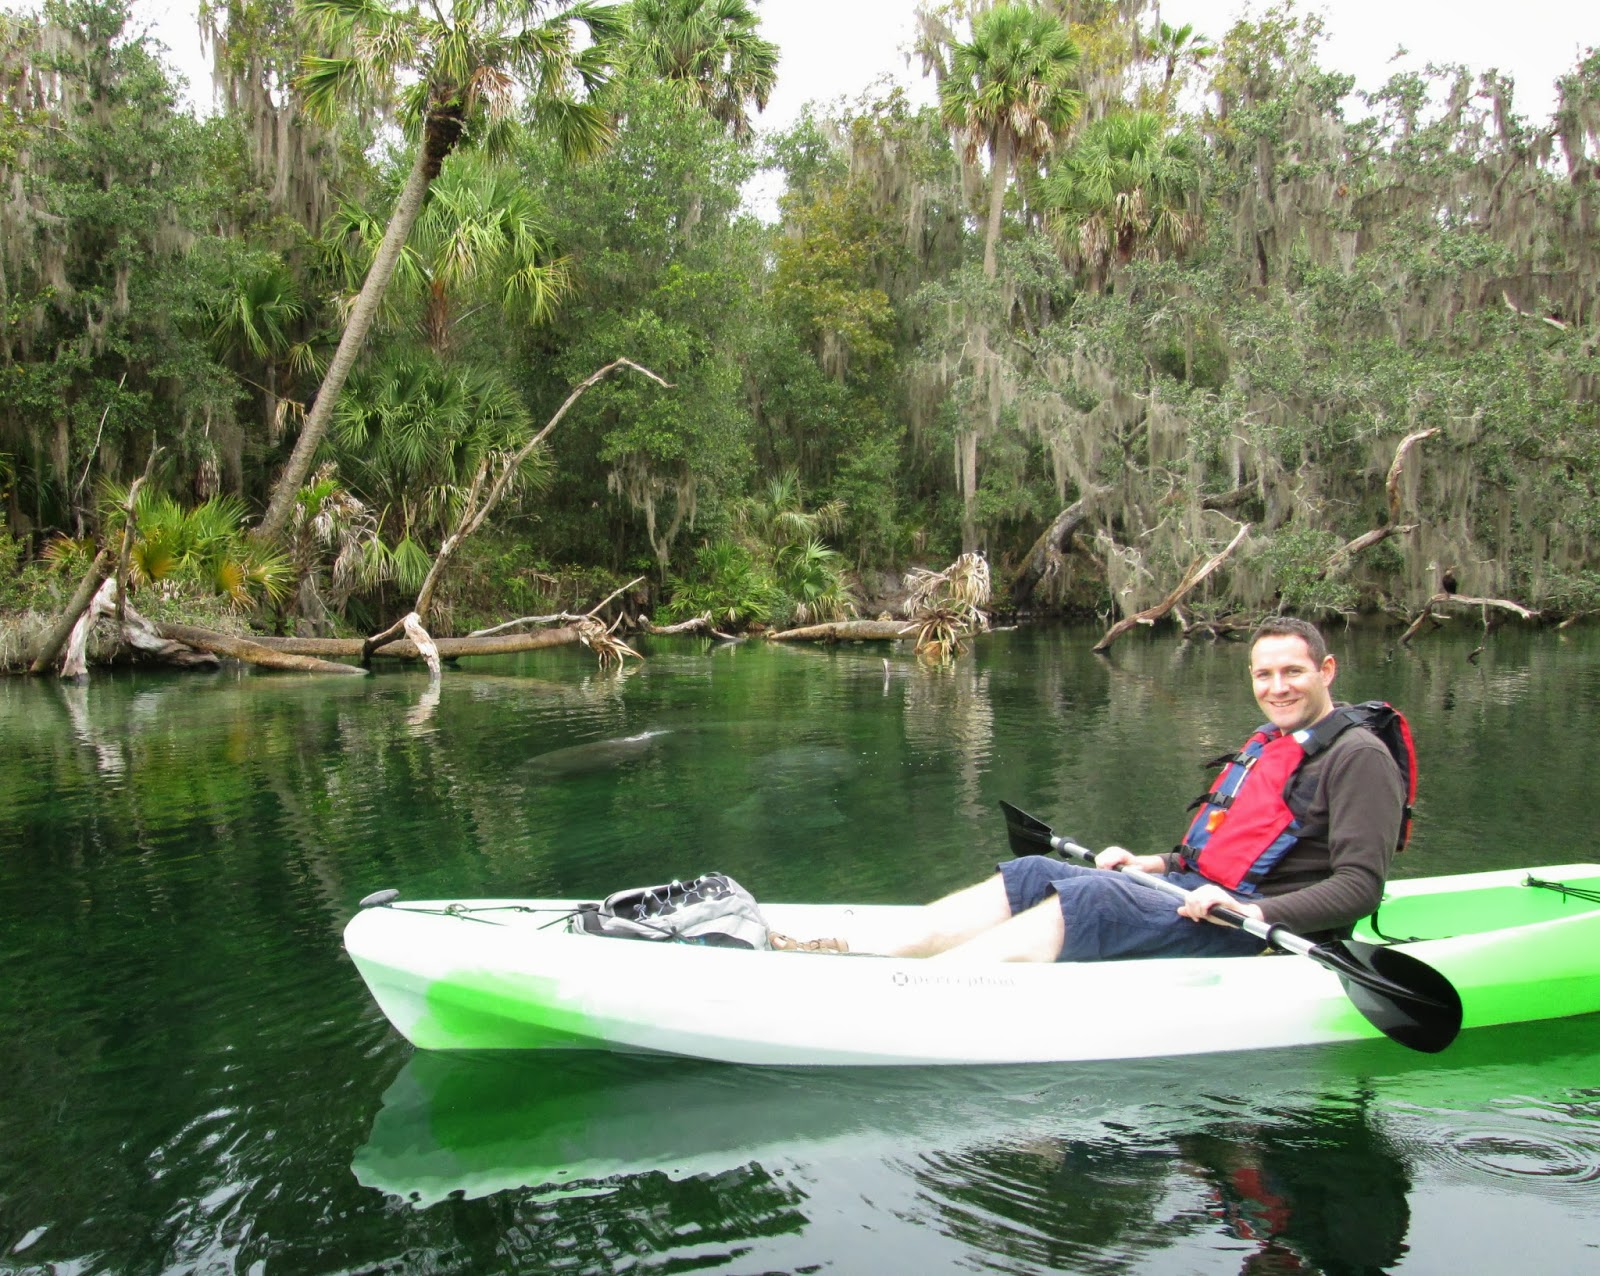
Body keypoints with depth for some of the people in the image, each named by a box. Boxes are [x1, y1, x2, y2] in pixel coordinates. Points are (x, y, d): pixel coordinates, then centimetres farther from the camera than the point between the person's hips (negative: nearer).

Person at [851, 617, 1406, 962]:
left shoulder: (1358, 757, -5)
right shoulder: (1267, 744, 21)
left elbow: (1360, 885, -15)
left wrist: (1258, 914, -26)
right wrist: (1153, 864, 14)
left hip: (1256, 929, -9)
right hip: (1202, 893, 9)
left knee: (1087, 897, -30)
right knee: (1031, 875, -7)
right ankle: (865, 952, -17)